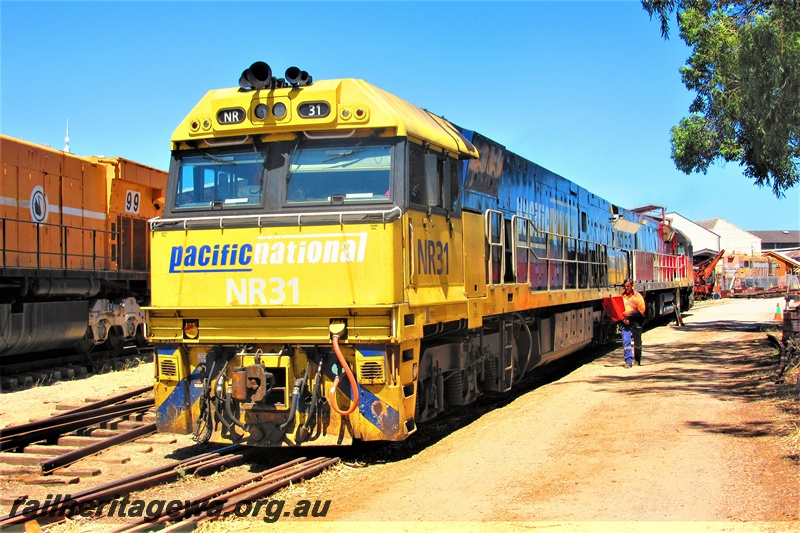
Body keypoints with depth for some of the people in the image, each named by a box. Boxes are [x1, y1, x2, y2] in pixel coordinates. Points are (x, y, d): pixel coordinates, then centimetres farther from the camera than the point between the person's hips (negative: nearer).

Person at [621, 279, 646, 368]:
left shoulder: (637, 296, -3)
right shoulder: (621, 296, 5)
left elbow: (641, 310, -8)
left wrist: (630, 313, -19)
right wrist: (622, 317, -10)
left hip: (636, 321, -1)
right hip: (625, 322, 2)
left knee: (637, 342, 12)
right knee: (626, 341, -8)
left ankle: (638, 360, 31)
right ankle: (628, 361, -6)